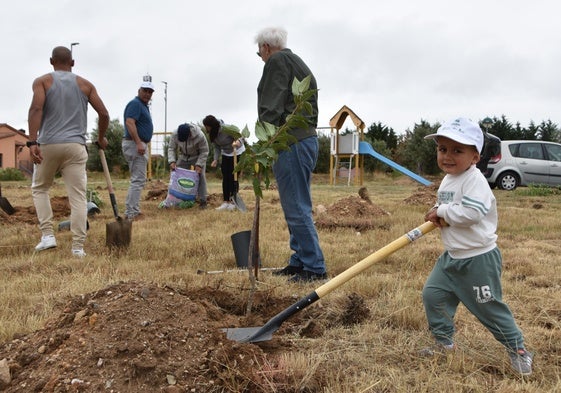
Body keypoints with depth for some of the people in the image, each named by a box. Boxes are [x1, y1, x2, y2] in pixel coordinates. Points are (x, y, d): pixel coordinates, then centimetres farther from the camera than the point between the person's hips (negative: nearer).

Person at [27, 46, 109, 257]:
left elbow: (36, 109, -11)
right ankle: (78, 246, -3)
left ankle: (47, 235, 8)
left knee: (39, 188, 20)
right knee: (78, 196, 1)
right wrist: (101, 138, 22)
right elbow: (103, 114, 6)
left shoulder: (42, 81, 6)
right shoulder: (85, 84, 12)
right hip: (75, 146, 0)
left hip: (48, 145, 0)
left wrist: (32, 141, -20)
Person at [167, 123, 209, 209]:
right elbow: (171, 148, -14)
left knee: (200, 176, -14)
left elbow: (204, 152, -23)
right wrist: (172, 161, -28)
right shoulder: (175, 134, -25)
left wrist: (199, 164, -30)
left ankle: (203, 201, -11)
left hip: (198, 157, -3)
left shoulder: (200, 136, -34)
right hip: (183, 157, 3)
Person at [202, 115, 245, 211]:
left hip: (237, 153, -6)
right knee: (225, 178, 2)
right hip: (226, 154, 6)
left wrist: (238, 142, -49)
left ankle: (233, 202, 2)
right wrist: (216, 159, -11)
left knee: (233, 177, -6)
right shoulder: (212, 134, -8)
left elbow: (239, 137, -27)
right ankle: (226, 202, 5)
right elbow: (217, 147, 1)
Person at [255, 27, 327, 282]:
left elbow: (271, 108, -15)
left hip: (290, 143, -10)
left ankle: (314, 268, -5)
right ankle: (299, 261, 22)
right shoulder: (299, 64, 24)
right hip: (307, 138, 10)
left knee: (297, 209, -8)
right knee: (297, 207, 15)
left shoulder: (277, 61, -5)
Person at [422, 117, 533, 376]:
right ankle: (444, 344, 23)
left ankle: (517, 349, 23)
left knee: (489, 307, 2)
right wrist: (439, 215, -3)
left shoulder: (474, 180, -21)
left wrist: (442, 211, -21)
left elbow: (472, 213, -34)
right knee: (432, 294, 7)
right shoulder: (447, 180, 8)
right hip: (452, 257, 9)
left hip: (478, 259, -9)